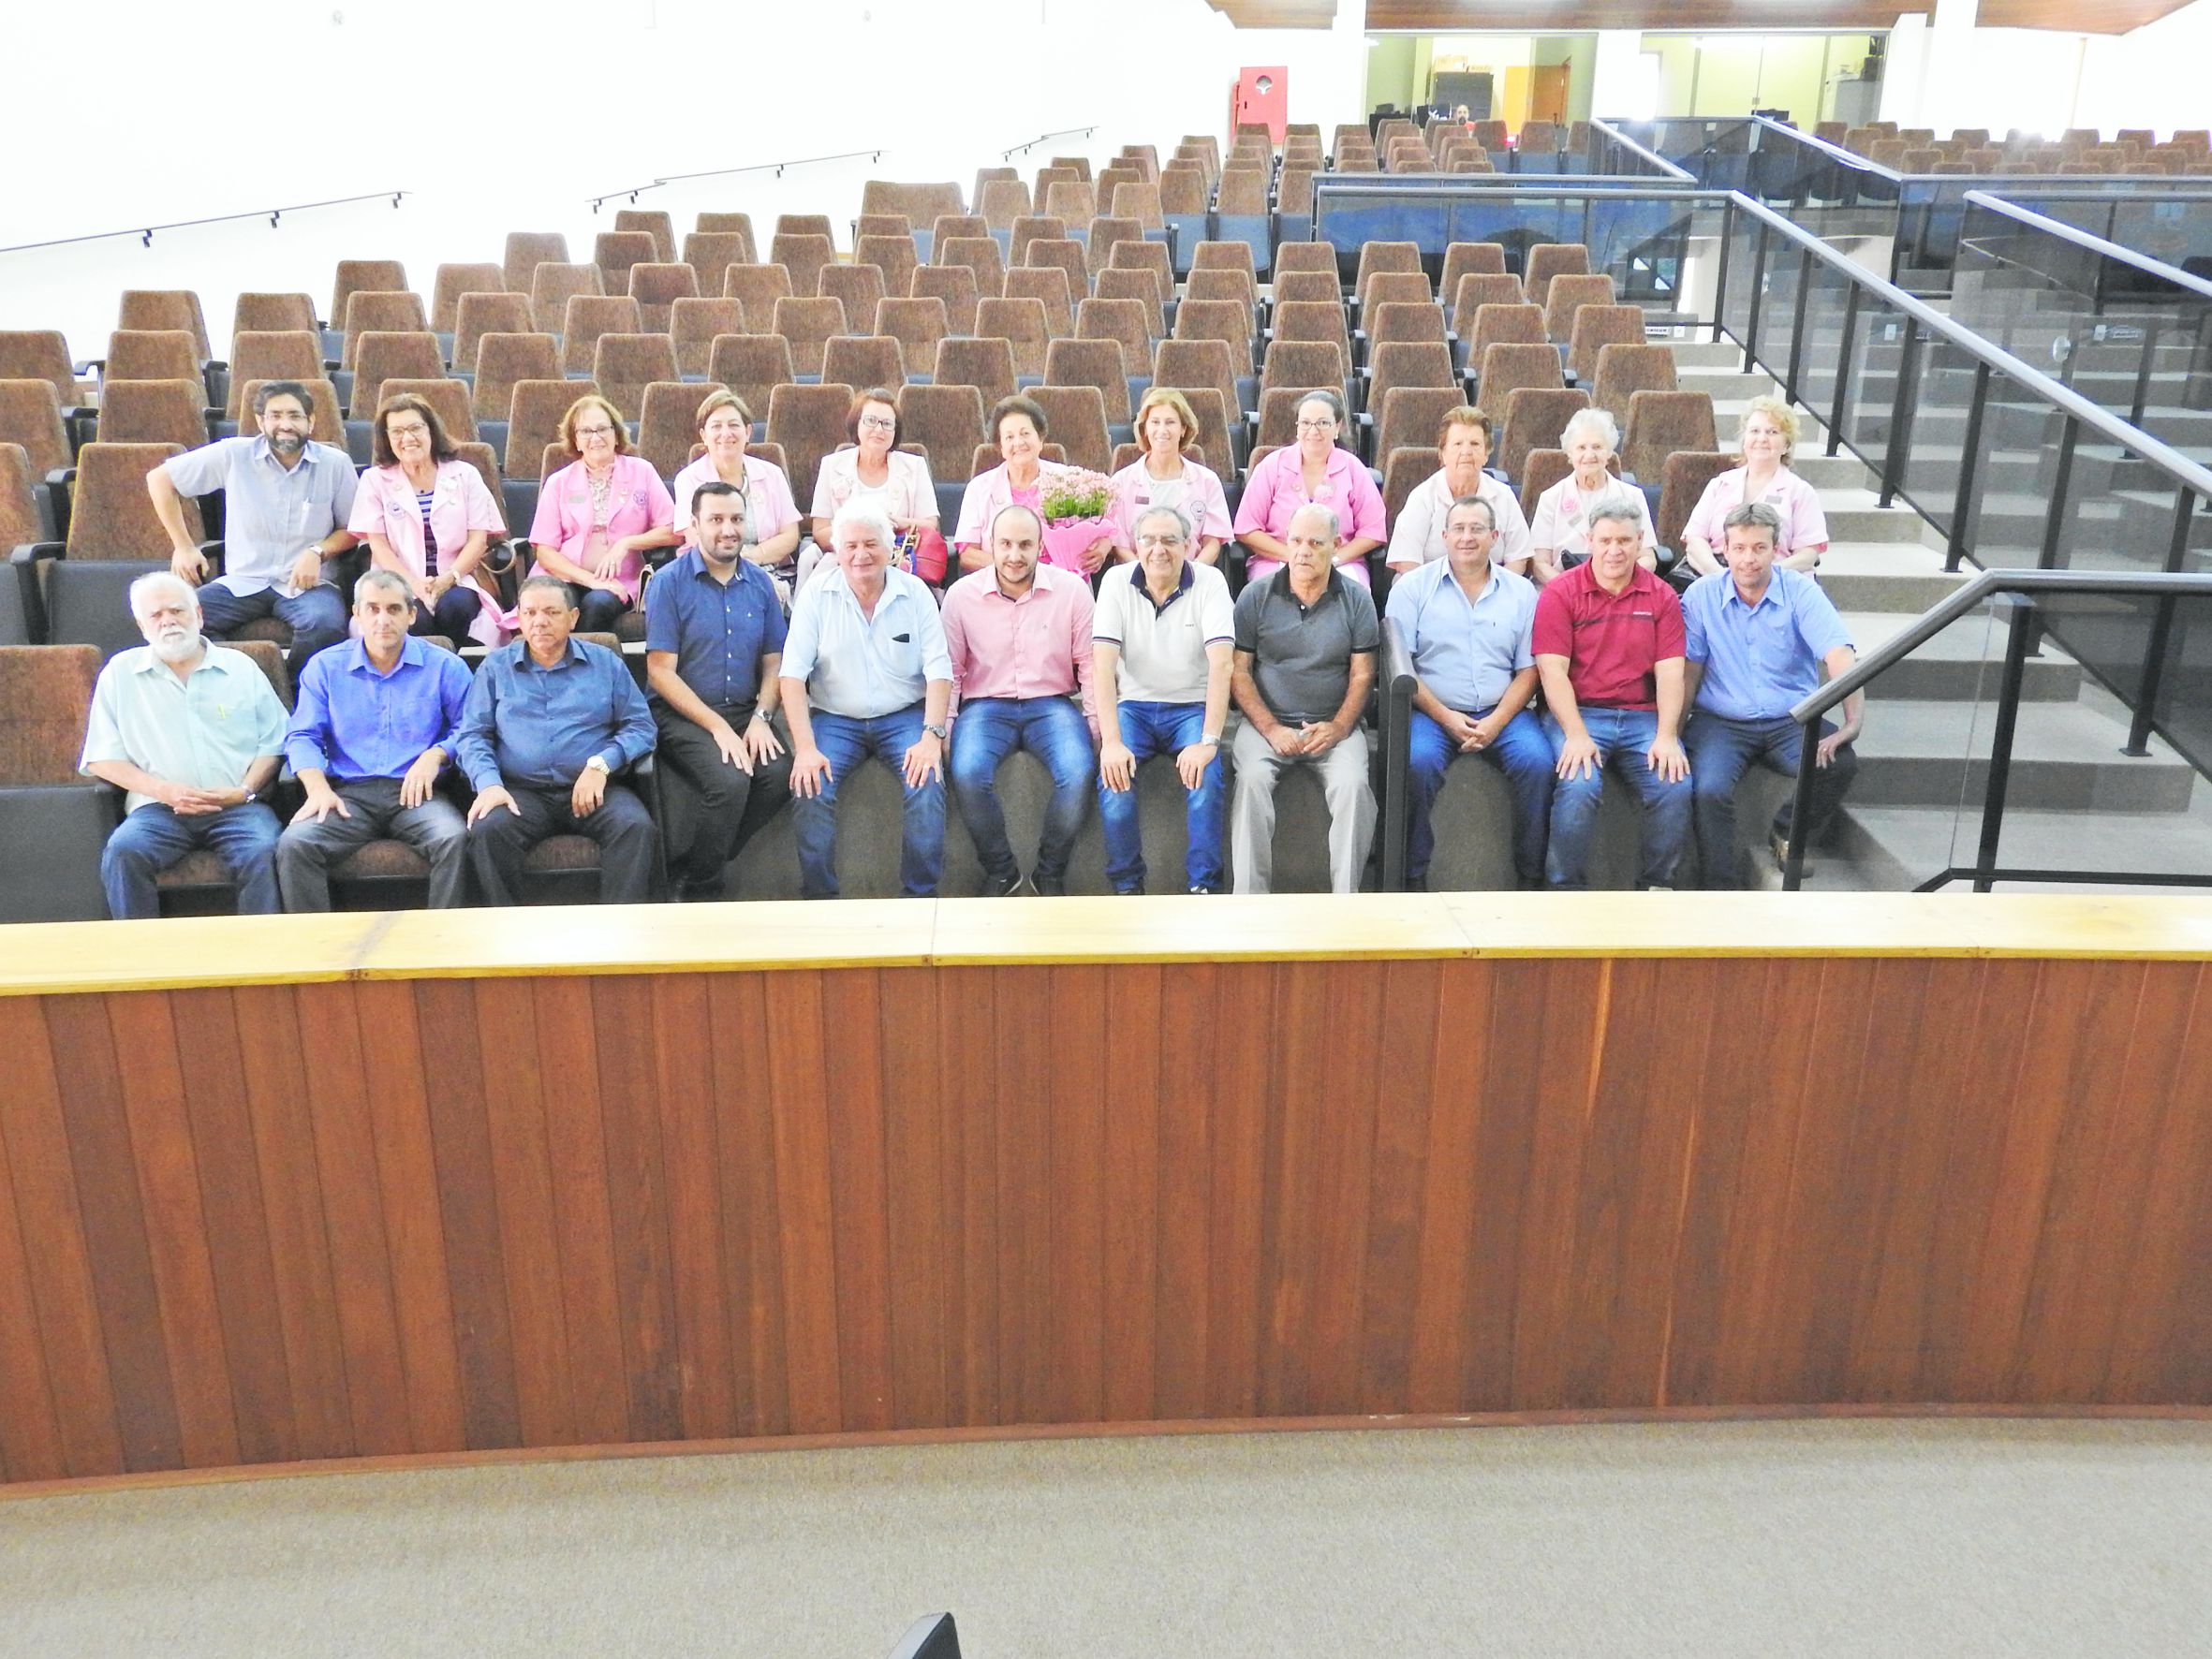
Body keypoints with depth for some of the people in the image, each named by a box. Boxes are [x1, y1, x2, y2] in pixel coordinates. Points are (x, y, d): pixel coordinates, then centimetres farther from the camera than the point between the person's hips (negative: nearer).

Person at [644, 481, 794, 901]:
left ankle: (695, 865, -6)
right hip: (682, 714, -4)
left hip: (745, 712, 4)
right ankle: (698, 891, -6)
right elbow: (661, 672, -8)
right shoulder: (669, 583, -4)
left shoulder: (760, 582, 9)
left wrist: (761, 717, -8)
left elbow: (773, 662, 12)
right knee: (729, 782, -30)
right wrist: (718, 727, -16)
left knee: (781, 775, -25)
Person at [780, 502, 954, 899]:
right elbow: (793, 675, -6)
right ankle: (820, 900, -11)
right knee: (810, 787, -26)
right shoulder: (816, 595, 0)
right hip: (834, 718, 0)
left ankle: (921, 896, -12)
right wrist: (805, 747, -18)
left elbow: (938, 671, -2)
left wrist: (931, 736, -17)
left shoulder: (916, 593, 2)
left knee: (928, 782, -27)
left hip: (904, 716, 0)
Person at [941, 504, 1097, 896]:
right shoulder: (961, 595, 1)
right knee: (967, 774, -31)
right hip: (986, 705, 0)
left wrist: (1095, 725, -4)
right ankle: (999, 871, -6)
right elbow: (951, 670, 6)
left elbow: (1089, 664, 4)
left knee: (1078, 774, -29)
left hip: (1051, 704, 0)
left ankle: (1051, 874, -4)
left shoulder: (1072, 589, 0)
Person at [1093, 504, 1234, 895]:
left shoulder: (1209, 582, -10)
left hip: (1191, 706, -1)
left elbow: (1221, 664, -19)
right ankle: (1127, 886, -9)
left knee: (1206, 774, -28)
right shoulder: (1117, 581, -6)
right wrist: (1111, 741, -26)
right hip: (1133, 705, 1)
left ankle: (1204, 885, -15)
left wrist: (1209, 740, -31)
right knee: (1115, 773, -26)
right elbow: (1103, 663, -14)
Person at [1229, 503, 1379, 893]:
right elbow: (1238, 671, 1)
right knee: (1252, 778, -29)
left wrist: (1338, 727, -12)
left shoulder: (1356, 599, 6)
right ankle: (1249, 896, -25)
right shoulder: (1256, 596, 4)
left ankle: (1346, 899, -19)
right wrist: (1271, 729, -11)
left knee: (1353, 784, -28)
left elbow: (1362, 675, 5)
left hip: (1334, 725, 0)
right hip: (1267, 722, 0)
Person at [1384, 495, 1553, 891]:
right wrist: (1445, 717, -12)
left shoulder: (1521, 592, 12)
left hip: (1503, 712, 2)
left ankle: (1532, 878, -11)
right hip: (1433, 711, -2)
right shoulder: (1413, 588, 6)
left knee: (1537, 762, -25)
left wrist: (1497, 722, -10)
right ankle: (1413, 877, -17)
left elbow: (1528, 669, 7)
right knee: (1416, 762, -32)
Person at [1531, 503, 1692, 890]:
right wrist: (1576, 735, -18)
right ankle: (1566, 887, -12)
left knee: (1676, 788, -22)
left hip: (1643, 716, 3)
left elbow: (1669, 672, 3)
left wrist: (1666, 736, -11)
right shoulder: (1560, 593, 2)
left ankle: (1658, 884, -1)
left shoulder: (1661, 597, 10)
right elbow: (1552, 670, -6)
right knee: (1578, 788, -30)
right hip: (1577, 713, -2)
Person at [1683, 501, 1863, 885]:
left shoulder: (1801, 591, -3)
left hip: (1790, 720, 1)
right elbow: (1689, 669, -1)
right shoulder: (1702, 595, 0)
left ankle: (1788, 832, 3)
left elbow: (1839, 656, -15)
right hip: (1721, 722, -1)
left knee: (1841, 761, -26)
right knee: (1709, 790, -29)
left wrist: (1853, 721, -31)